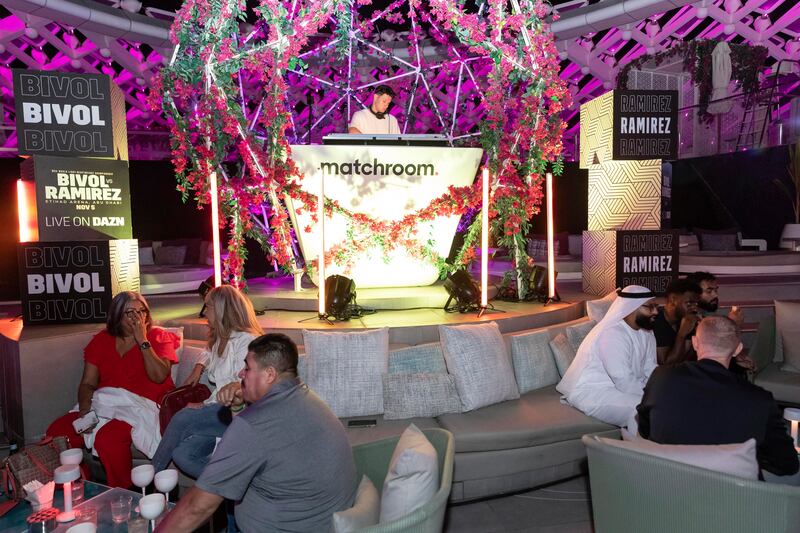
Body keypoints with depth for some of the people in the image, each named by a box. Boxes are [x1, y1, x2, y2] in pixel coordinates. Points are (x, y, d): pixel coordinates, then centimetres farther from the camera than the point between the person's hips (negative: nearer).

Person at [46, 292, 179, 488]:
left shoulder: (158, 337, 4)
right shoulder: (102, 340, 15)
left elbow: (159, 376, -11)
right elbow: (88, 383, 10)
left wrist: (143, 341, -11)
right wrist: (84, 410, -10)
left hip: (142, 405, -5)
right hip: (103, 403, 5)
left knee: (108, 438, -32)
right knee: (56, 432, -17)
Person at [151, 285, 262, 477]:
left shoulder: (246, 340, -9)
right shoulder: (220, 338, 22)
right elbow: (209, 353, 47)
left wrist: (206, 405, -17)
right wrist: (199, 367, 26)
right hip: (219, 408, 9)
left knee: (182, 418, -25)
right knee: (182, 454, -16)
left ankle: (151, 477, -8)